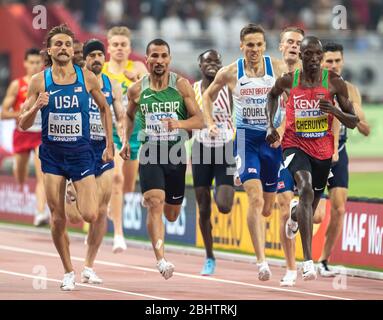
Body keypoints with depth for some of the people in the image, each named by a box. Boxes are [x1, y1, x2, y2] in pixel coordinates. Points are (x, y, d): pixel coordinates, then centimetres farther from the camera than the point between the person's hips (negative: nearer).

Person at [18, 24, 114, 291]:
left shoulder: (87, 78, -3)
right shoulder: (39, 81, -3)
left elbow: (105, 108, 13)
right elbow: (23, 124, 0)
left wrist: (109, 145, 9)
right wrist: (35, 108, -21)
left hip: (81, 153, -1)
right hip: (52, 154, 1)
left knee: (90, 216, -12)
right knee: (58, 219, 0)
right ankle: (69, 272, 16)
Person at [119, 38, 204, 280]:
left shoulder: (181, 85, -4)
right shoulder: (137, 90, 1)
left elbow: (200, 120, -6)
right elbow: (130, 115, 22)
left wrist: (180, 124, -25)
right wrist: (126, 141, 12)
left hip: (176, 153, 1)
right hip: (150, 153, -1)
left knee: (172, 214, 15)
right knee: (155, 205, -21)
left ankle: (149, 199, 52)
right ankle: (161, 260, -27)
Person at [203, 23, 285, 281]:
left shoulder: (277, 68, -3)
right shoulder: (230, 73, -2)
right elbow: (208, 96, 15)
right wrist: (209, 123, 3)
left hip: (273, 137, 2)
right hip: (246, 138, -2)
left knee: (267, 207, 11)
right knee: (256, 198, -19)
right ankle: (262, 262, -22)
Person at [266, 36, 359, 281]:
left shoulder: (334, 82, -9)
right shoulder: (288, 81, -7)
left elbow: (353, 122, -4)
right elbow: (273, 95, 18)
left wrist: (335, 111, -24)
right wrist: (270, 125, 5)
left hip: (323, 149, 3)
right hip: (295, 145, -2)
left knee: (312, 202, 19)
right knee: (306, 189, -29)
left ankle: (294, 217, 62)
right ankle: (308, 261, -36)